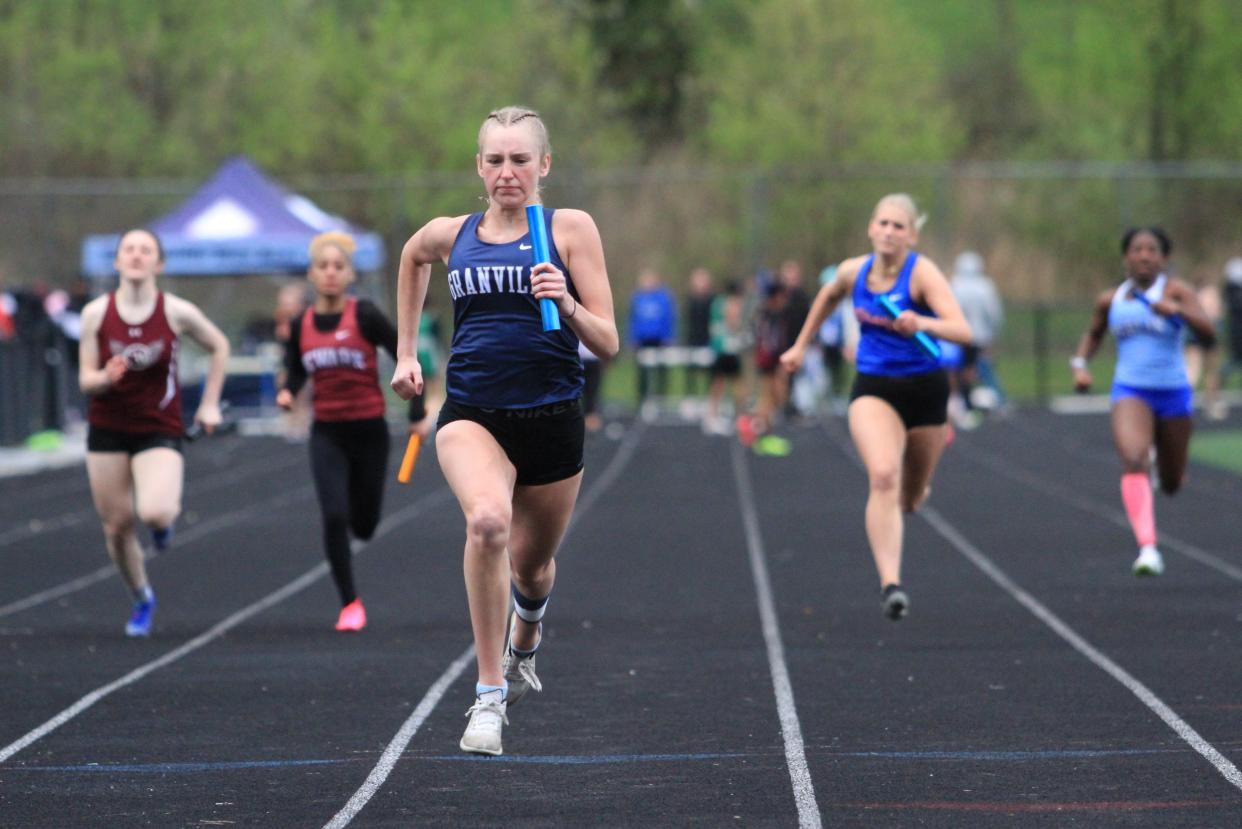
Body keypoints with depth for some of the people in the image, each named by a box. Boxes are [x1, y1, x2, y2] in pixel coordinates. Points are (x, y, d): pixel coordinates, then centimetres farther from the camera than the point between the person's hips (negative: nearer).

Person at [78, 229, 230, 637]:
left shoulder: (177, 312, -8)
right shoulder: (96, 313, -5)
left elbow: (219, 347, 9)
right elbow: (85, 379, -2)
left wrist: (209, 404, 7)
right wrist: (106, 378, -25)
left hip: (159, 432, -2)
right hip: (107, 432, 2)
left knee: (155, 512, -26)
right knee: (116, 526, 5)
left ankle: (165, 517, 13)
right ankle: (141, 599, 30)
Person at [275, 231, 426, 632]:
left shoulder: (364, 315, -12)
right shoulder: (301, 325, -1)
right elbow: (296, 369, 15)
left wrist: (417, 412, -6)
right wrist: (288, 393, -7)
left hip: (369, 430, -2)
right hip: (327, 433, 2)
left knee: (363, 524, 9)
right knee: (333, 517, -13)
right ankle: (350, 603, 0)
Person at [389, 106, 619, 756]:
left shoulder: (571, 229, -2)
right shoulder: (449, 235, 5)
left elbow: (607, 344, -4)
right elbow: (412, 257, 31)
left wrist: (568, 305, -24)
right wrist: (406, 351, 28)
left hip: (551, 417, 0)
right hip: (471, 415, 0)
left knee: (532, 565, 17)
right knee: (488, 521, -31)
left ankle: (524, 643, 56)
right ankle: (489, 696, -24)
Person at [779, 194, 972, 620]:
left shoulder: (922, 273, -15)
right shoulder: (853, 272, -2)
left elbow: (962, 331, -27)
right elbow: (828, 297, 23)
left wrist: (923, 324, -45)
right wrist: (801, 346, 27)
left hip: (925, 389, -1)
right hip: (873, 388, 1)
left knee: (911, 498, 15)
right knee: (883, 477, -27)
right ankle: (890, 584, -33)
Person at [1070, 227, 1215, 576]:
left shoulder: (1177, 291, -6)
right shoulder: (1111, 300, 5)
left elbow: (1208, 335, -19)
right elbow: (1093, 334, 25)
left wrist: (1178, 311, -36)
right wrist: (1080, 364, 7)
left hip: (1173, 393, 0)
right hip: (1130, 392, 0)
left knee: (1171, 484, 12)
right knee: (1134, 461, -27)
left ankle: (1161, 462, 51)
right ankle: (1148, 549, -32)